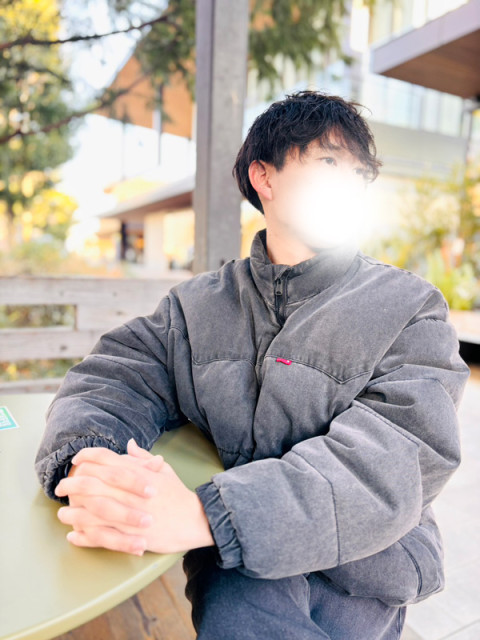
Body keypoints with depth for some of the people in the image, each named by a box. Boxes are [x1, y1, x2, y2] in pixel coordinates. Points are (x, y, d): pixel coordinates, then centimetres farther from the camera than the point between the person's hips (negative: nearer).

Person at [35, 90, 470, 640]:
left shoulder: (411, 311, -5)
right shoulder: (196, 305, 4)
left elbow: (391, 464, -19)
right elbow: (112, 380, -3)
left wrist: (205, 516, -32)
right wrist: (87, 466, -27)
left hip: (362, 560, -1)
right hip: (237, 564, 2)